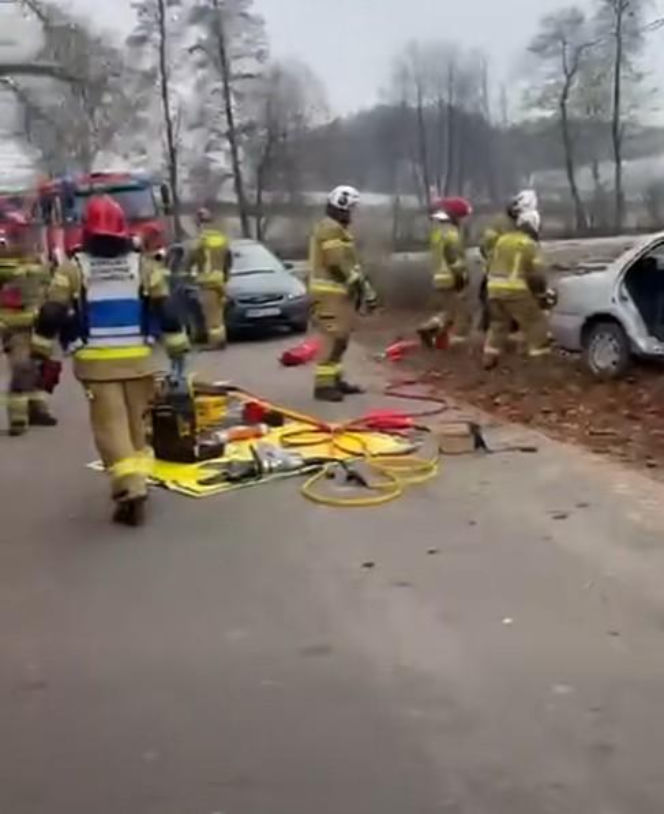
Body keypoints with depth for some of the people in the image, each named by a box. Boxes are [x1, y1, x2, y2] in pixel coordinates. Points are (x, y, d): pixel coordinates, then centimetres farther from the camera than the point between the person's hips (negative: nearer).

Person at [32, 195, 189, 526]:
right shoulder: (143, 266, 4)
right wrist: (178, 350, 12)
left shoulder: (73, 269, -3)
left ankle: (130, 488, -16)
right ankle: (135, 483, 22)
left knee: (111, 427, -3)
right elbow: (166, 312, 5)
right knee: (135, 422, 16)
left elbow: (51, 315, -3)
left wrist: (40, 354, 7)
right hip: (137, 359, 3)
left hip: (96, 361, -3)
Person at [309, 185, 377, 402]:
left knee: (340, 337, 14)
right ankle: (324, 384, -13)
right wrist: (360, 285, -19)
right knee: (332, 337, -13)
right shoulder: (330, 229, -15)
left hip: (340, 291, 11)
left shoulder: (339, 229, 20)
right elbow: (338, 264, -22)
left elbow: (348, 262, 21)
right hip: (331, 292, -11)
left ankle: (335, 379, 22)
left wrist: (361, 287, 17)